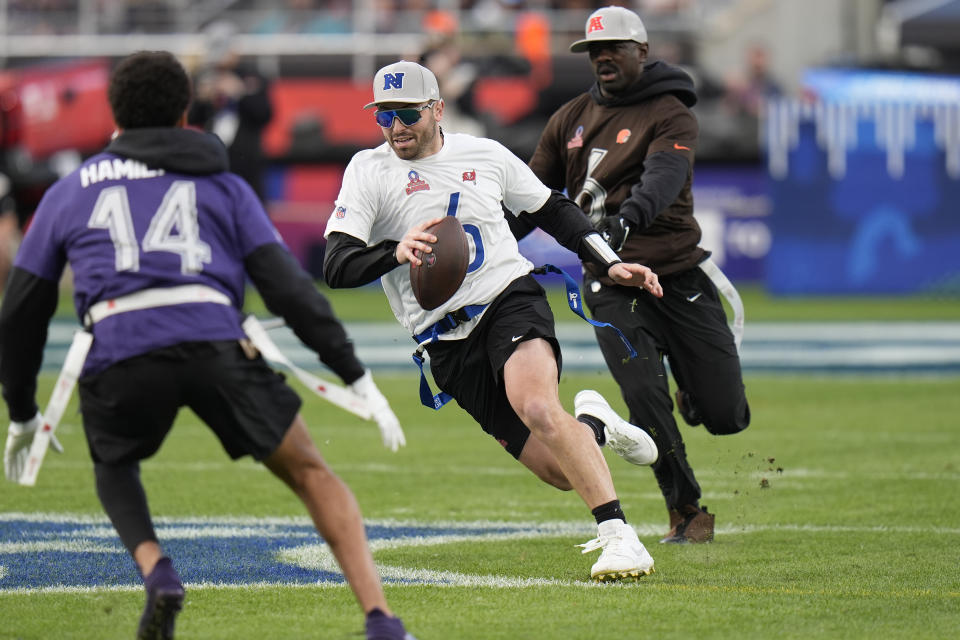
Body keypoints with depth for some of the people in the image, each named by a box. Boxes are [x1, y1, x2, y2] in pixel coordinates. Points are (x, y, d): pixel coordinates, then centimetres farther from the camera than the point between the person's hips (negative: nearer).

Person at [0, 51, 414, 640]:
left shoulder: (67, 193, 27)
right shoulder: (224, 186, 24)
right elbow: (289, 287, 12)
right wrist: (358, 379, 12)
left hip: (119, 355, 1)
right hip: (215, 343, -1)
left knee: (114, 467, 32)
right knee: (312, 475, 14)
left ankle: (156, 571, 3)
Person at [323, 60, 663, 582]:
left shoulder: (485, 155, 7)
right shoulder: (369, 171, 0)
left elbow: (552, 211, 23)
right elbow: (336, 267, -11)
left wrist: (610, 264, 15)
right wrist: (395, 252, -29)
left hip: (510, 299, 0)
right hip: (446, 340, 0)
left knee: (537, 407, -33)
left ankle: (617, 535, -28)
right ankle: (592, 424, 31)